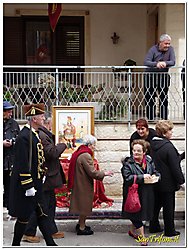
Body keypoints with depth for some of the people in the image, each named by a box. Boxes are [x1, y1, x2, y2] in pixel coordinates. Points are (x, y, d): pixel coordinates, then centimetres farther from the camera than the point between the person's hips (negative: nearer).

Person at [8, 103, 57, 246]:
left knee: (42, 214, 12)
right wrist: (28, 186, -22)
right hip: (27, 184, -9)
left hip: (37, 183, 9)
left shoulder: (35, 134, 9)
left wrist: (43, 175, 17)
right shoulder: (24, 137, -21)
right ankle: (16, 244, 22)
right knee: (24, 217, 5)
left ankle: (50, 243, 18)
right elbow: (22, 165, -24)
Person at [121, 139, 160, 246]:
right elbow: (127, 177, -21)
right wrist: (142, 177, -27)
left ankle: (132, 230, 40)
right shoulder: (127, 163, -10)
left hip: (147, 194, 5)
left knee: (136, 215, 18)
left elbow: (156, 172, 16)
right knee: (136, 214, 0)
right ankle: (142, 237, 10)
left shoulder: (149, 161, 5)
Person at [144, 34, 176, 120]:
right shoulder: (153, 49, -10)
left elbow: (173, 62, -13)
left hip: (164, 76, 2)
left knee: (164, 99, 3)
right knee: (149, 99, 1)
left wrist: (165, 63, -35)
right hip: (151, 76, -2)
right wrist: (156, 64, -40)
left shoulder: (170, 49, -2)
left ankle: (164, 118, 10)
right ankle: (150, 118, 11)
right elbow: (146, 62, -22)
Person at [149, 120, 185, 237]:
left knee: (156, 204, 19)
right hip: (168, 183, -7)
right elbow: (175, 167, -19)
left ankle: (154, 226, 30)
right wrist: (181, 181, -9)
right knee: (169, 207, 6)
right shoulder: (168, 147, -22)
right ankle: (169, 230, 18)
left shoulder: (152, 144, 1)